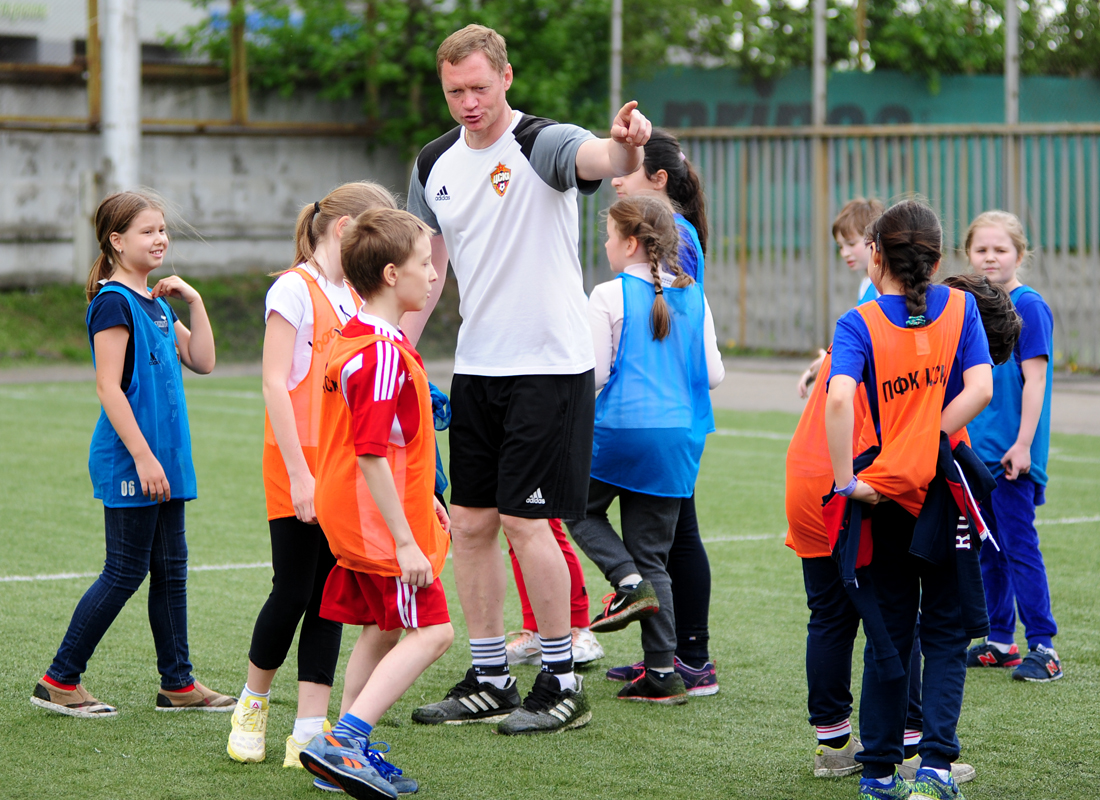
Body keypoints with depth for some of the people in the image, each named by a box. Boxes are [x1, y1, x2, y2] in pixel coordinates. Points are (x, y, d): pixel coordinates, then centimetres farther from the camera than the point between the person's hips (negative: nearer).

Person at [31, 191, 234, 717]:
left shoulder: (156, 304, 14)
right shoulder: (114, 302, -13)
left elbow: (201, 362, 17)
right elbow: (108, 386, -18)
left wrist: (193, 302, 7)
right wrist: (143, 456, -22)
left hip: (163, 457, 9)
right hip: (128, 461, -9)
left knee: (170, 569, 11)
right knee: (126, 572, -4)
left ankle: (177, 683, 17)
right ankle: (59, 681, 4)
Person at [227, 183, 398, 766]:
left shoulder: (356, 298, 15)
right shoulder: (294, 289, -8)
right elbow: (275, 385, -13)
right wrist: (299, 474, -18)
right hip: (298, 463, -7)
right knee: (293, 592, -2)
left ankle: (309, 733, 4)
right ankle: (251, 707, 21)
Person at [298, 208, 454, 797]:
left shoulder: (357, 339, 11)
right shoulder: (384, 355, -21)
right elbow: (370, 455, -25)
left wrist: (422, 498, 28)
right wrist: (404, 541, -24)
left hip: (356, 517, 10)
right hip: (379, 522, -10)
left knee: (381, 630, 15)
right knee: (431, 631, -8)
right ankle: (343, 742, -15)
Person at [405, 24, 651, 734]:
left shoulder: (540, 144, -12)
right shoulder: (435, 164, 9)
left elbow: (598, 157, -35)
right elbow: (426, 266, 19)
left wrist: (626, 144, -58)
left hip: (549, 363, -7)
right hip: (476, 367, 7)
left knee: (525, 520, -8)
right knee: (471, 523, 8)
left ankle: (562, 683, 4)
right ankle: (490, 681, 18)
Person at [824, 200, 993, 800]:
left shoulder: (859, 324, -7)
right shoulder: (960, 308, 0)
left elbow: (840, 397, -24)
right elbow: (980, 388, -12)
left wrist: (847, 480, -18)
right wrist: (927, 445, -9)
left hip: (885, 498, 0)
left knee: (888, 637, 11)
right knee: (946, 635, 9)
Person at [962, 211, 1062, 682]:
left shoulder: (1028, 306, -10)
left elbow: (1034, 379, -14)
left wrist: (1023, 444, -19)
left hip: (1011, 453, -8)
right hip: (976, 450, 8)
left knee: (1020, 547, -7)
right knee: (988, 550, 12)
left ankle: (1043, 647, -3)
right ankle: (1000, 642, 21)